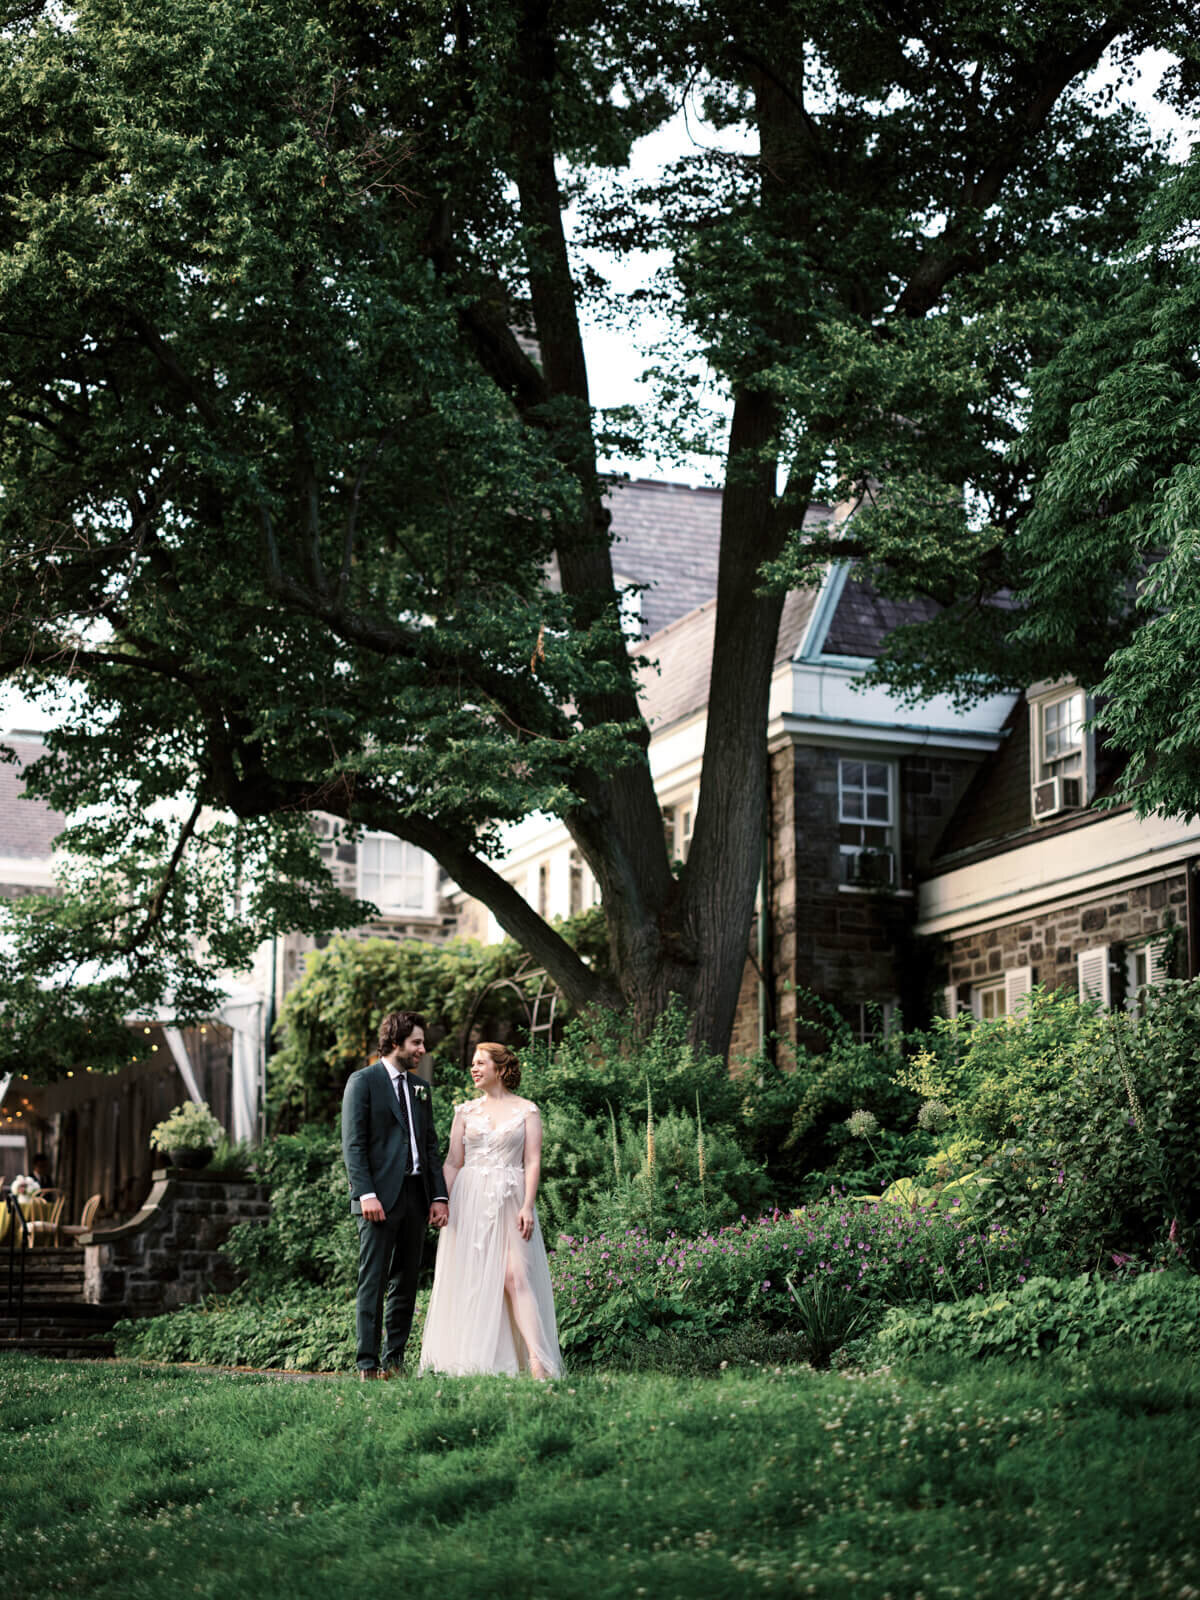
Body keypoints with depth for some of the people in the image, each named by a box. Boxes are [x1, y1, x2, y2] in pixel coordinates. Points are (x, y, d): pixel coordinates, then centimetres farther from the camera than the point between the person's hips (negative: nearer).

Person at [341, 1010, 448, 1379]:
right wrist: (366, 1193, -17)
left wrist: (439, 1195, 8)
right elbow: (353, 1144, -8)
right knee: (373, 1282, -6)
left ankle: (394, 1361, 13)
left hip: (416, 1196, 7)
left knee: (406, 1283, 7)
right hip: (380, 1197, -6)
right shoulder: (363, 1081, -1)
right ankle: (367, 1364, -5)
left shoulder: (420, 1088, 18)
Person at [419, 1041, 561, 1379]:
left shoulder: (526, 1110, 4)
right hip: (470, 1200, 3)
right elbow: (453, 1163, 10)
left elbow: (533, 1162, -1)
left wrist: (527, 1206, -12)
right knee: (470, 1280, 0)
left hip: (509, 1201, -3)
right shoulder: (465, 1112, 12)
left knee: (515, 1277, -14)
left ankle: (538, 1360, -21)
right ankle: (473, 1361, 5)